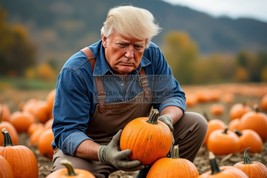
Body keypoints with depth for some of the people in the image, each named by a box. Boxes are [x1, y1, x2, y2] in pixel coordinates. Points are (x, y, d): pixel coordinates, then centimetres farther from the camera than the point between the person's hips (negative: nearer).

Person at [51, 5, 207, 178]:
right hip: (90, 146, -4)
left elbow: (172, 95, -2)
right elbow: (67, 131, -24)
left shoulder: (152, 55, -11)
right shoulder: (76, 71, -23)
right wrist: (103, 153, -44)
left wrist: (167, 119, -27)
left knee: (196, 124, -7)